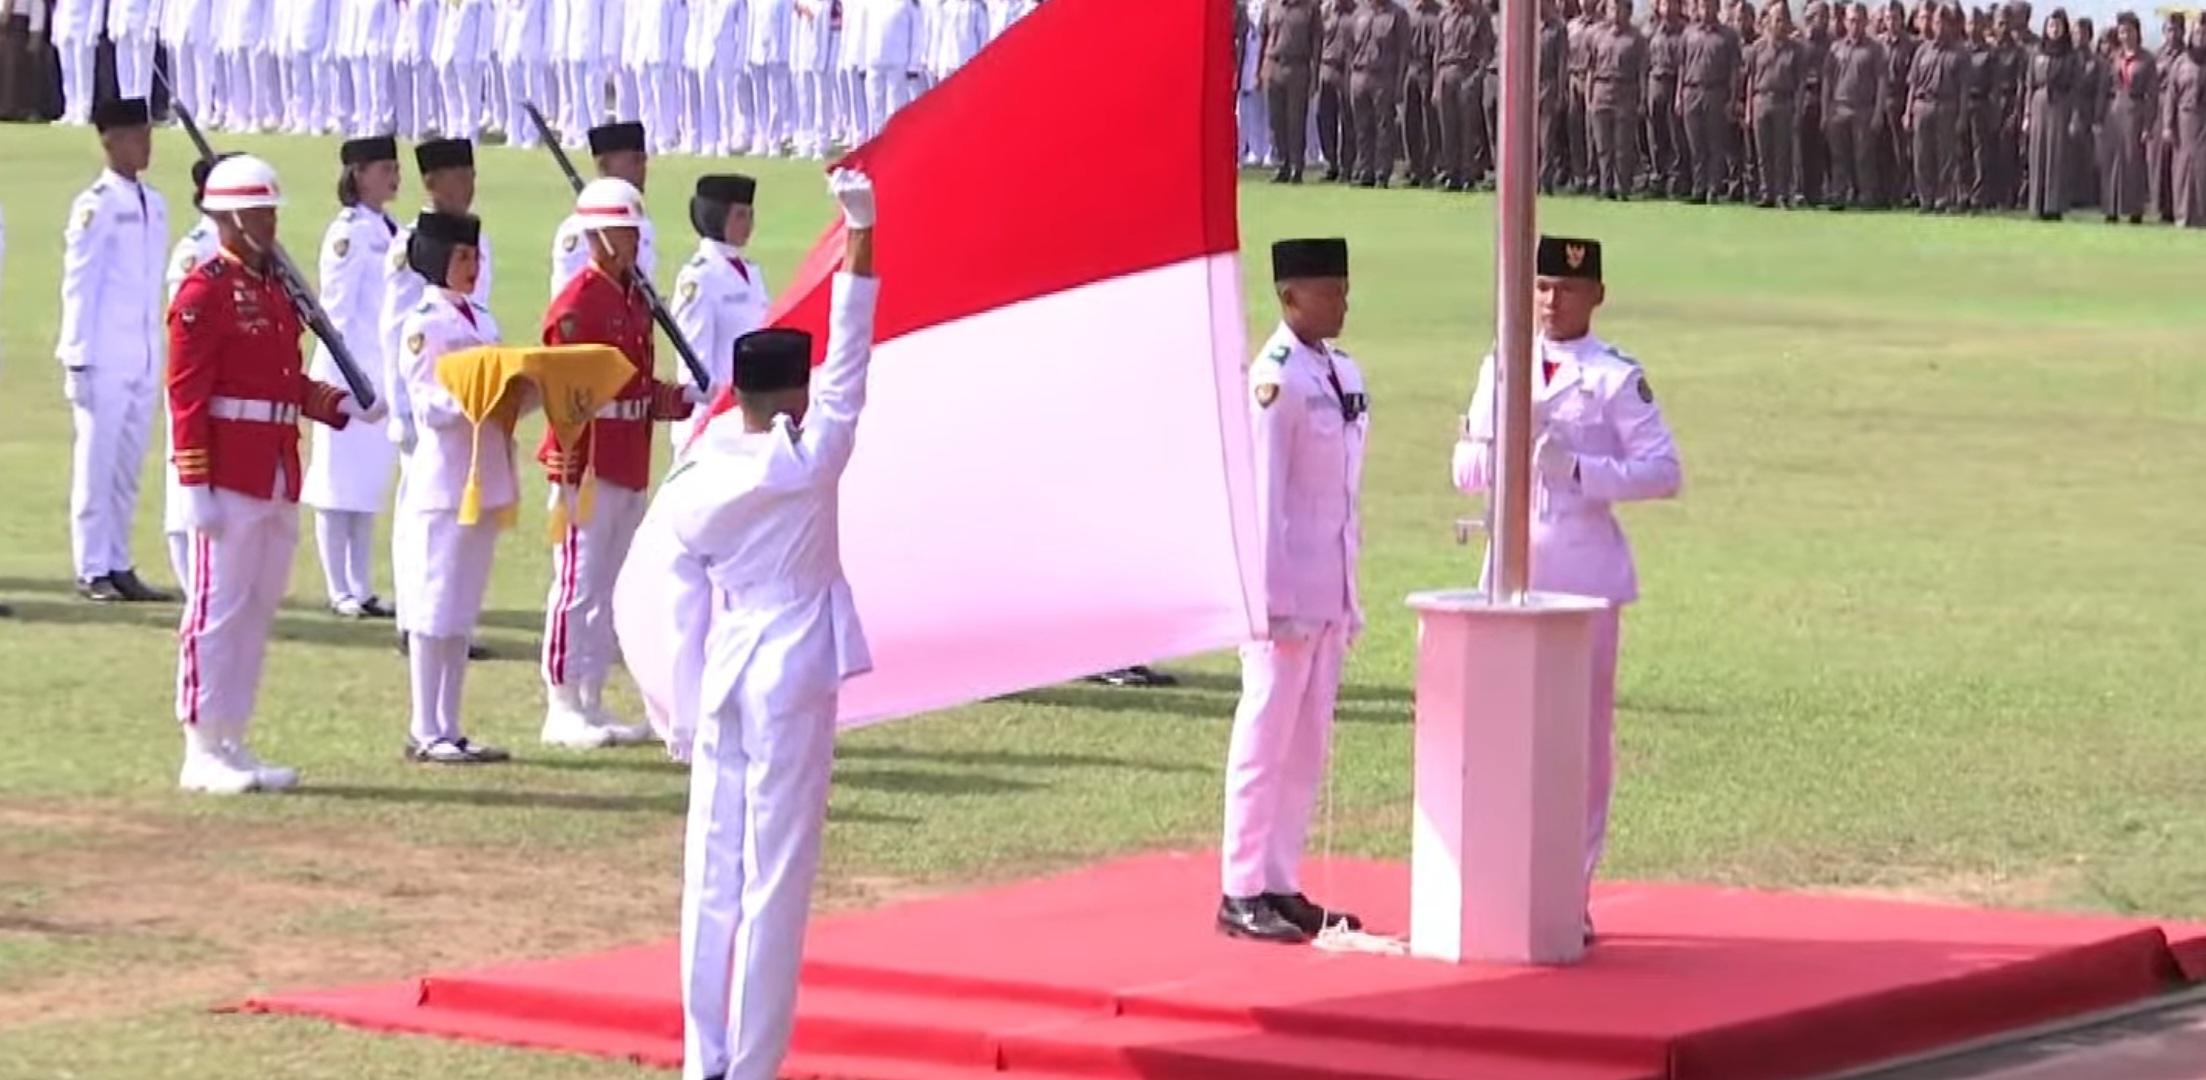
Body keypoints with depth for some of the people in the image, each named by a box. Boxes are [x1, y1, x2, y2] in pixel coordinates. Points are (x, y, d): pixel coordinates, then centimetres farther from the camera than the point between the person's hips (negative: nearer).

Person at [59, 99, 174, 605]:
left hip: (143, 363, 6)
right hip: (104, 362, -6)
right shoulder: (96, 206, -8)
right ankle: (92, 571, 3)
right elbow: (78, 285, -9)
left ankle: (119, 567, 15)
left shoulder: (155, 204, 12)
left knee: (128, 468, 9)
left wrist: (158, 355, 13)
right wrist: (78, 359, -11)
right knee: (96, 465, -2)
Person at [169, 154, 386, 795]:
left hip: (278, 483, 9)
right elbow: (186, 393, -13)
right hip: (231, 482, -9)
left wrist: (344, 406, 5)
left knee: (258, 611, 11)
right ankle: (203, 753, -1)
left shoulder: (276, 291, 17)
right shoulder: (205, 292, -9)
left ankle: (232, 745, 18)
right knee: (219, 609, -5)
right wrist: (196, 487, -18)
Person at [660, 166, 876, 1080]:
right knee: (776, 876, -2)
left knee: (713, 870, 10)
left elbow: (681, 600, 5)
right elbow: (849, 362, -11)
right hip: (795, 677, -5)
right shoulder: (808, 463, -10)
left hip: (724, 678, 5)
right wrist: (860, 235, -11)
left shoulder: (694, 486, 2)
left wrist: (689, 705, 14)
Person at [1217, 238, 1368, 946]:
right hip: (1288, 590, -8)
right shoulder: (1275, 379, -13)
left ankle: (1282, 885, 17)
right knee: (1266, 741, -3)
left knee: (1307, 749, 11)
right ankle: (1243, 893, 1)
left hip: (1331, 591, 8)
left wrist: (1348, 594, 16)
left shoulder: (1344, 374, 12)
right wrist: (1274, 601, -18)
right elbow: (1264, 497, -15)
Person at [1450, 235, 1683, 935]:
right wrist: (1504, 437, -7)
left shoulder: (1616, 378, -1)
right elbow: (1466, 471, 13)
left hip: (1584, 574, -4)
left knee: (1584, 731, -2)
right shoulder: (1502, 368, 13)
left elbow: (1664, 473, -7)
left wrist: (1580, 469, -18)